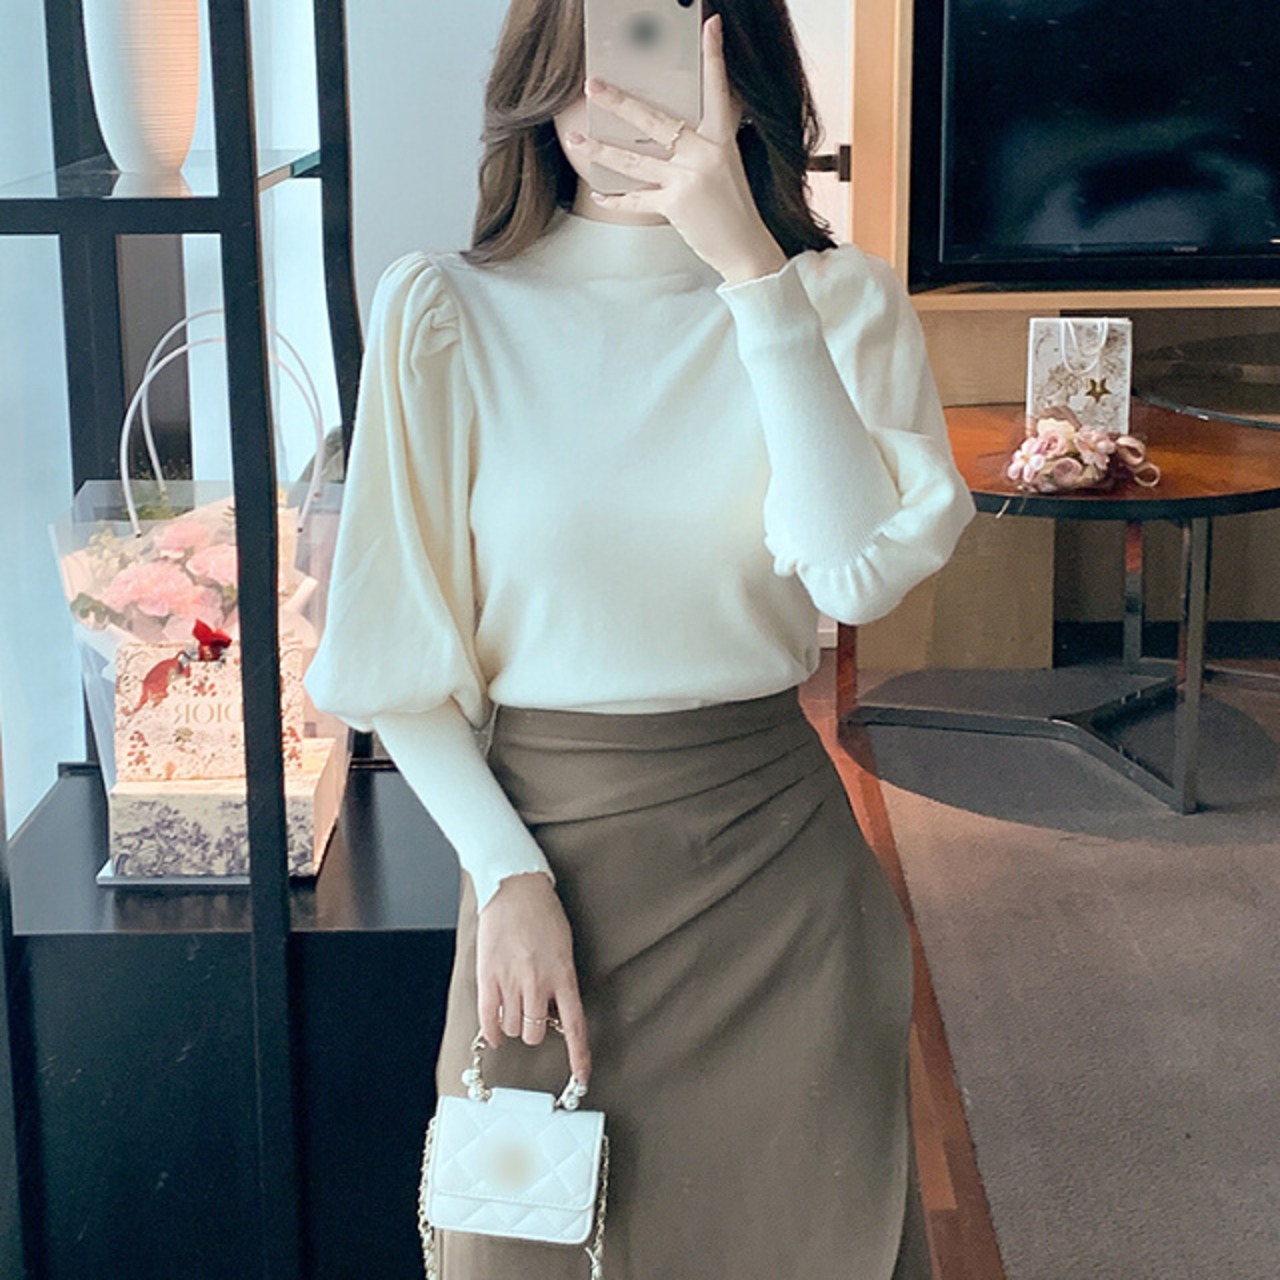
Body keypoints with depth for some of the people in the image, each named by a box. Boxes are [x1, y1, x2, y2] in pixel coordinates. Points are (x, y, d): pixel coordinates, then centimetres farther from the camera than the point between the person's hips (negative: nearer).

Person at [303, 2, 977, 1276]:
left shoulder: (838, 302, -2)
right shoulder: (448, 315, -5)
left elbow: (859, 572, -20)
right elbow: (396, 656, -2)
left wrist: (750, 264, -23)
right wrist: (506, 875, -11)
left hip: (778, 851, 1)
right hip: (540, 828, 0)